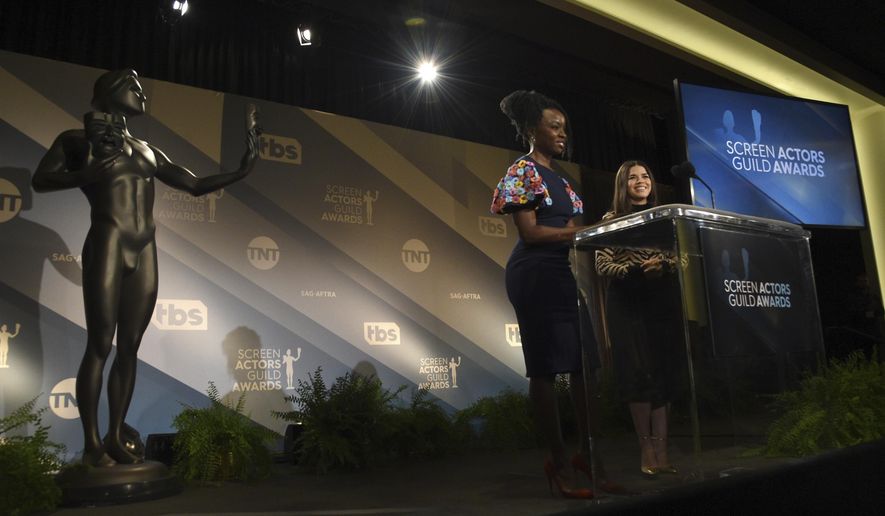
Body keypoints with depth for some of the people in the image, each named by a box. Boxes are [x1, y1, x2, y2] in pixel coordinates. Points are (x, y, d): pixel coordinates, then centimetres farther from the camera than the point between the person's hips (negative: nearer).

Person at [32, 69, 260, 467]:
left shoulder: (146, 150, 21)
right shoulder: (78, 139, 9)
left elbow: (195, 185, 19)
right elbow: (41, 180, -2)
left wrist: (240, 171, 9)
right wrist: (88, 174, -19)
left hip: (145, 252, 5)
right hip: (108, 245, -5)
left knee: (130, 346, 3)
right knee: (100, 344, -6)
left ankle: (116, 435, 10)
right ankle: (91, 442, 0)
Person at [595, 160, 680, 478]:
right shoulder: (612, 219, 2)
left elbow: (678, 259, 10)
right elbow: (602, 267, -5)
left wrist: (663, 265, -11)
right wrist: (637, 269, -19)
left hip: (660, 303, 4)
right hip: (626, 305, -4)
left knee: (664, 372, 1)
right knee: (639, 374, -6)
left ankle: (661, 449, 7)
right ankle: (646, 448, 4)